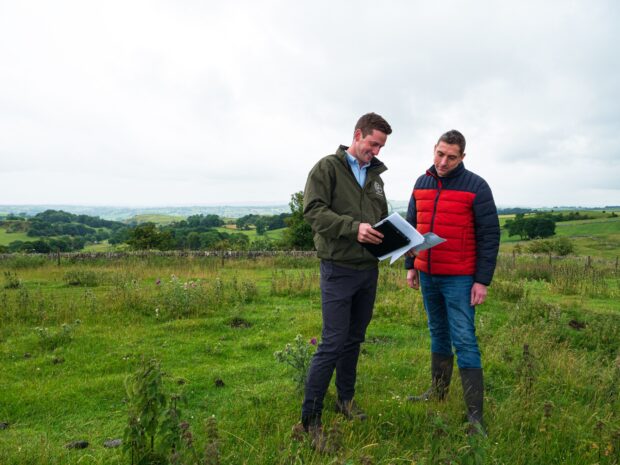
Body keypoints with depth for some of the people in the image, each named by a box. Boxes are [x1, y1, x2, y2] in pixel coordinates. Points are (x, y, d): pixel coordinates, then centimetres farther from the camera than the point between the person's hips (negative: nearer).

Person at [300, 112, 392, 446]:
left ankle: (345, 401, 32)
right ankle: (310, 417, 7)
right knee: (333, 343, -7)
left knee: (354, 340, 15)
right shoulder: (327, 167, -5)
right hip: (339, 268, -7)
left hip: (369, 269, 7)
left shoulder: (375, 175, 15)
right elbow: (313, 210, -15)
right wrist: (354, 227, -27)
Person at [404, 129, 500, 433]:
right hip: (427, 275, 5)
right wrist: (410, 266, 12)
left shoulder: (476, 187, -7)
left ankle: (475, 415, 3)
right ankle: (438, 391, 31)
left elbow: (489, 235, -8)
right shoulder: (422, 183, 8)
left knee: (464, 342, -5)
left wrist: (482, 281, -12)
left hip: (459, 278, -5)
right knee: (438, 335, 17)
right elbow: (411, 227, 15)